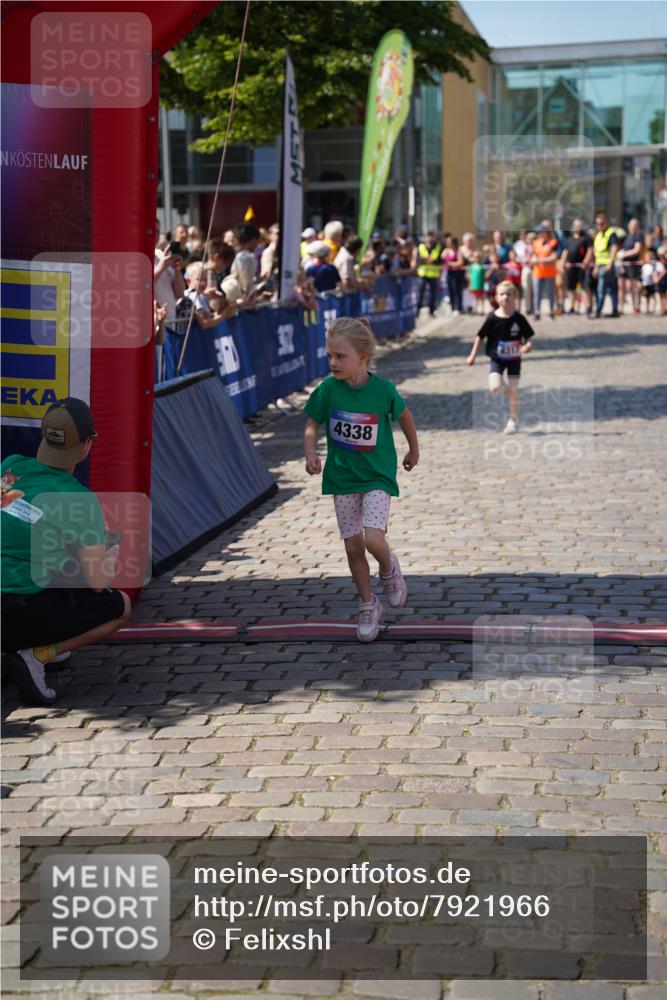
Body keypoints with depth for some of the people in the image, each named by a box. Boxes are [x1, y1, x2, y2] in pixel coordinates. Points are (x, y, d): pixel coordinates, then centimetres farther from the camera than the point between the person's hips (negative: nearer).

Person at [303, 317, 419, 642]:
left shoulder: (383, 389, -15)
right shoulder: (327, 389, -11)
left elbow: (404, 416, 4)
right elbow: (313, 424, 2)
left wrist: (413, 450, 17)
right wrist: (310, 452, -17)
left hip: (377, 476, -3)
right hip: (342, 477, 3)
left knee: (373, 540, -19)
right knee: (353, 546, 6)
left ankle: (389, 569, 16)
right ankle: (368, 606, 24)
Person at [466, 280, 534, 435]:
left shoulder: (518, 318, -7)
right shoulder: (492, 318, -9)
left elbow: (528, 337, 0)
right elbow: (480, 336, 1)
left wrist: (528, 345, -23)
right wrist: (473, 355, 2)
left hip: (514, 358, 0)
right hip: (496, 358, 0)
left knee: (513, 391, 4)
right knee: (495, 388, -18)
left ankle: (513, 421, 22)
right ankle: (505, 387, 19)